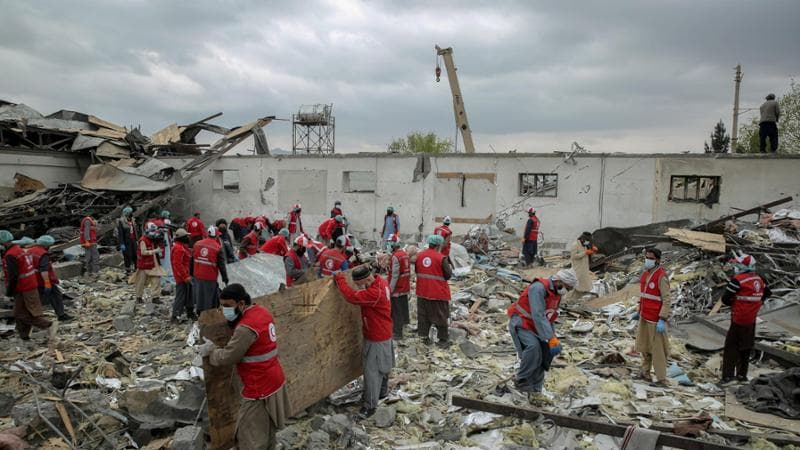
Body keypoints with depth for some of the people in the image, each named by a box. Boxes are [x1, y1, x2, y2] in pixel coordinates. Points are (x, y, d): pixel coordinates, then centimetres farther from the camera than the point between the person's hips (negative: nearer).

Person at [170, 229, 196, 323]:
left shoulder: (183, 247, 14)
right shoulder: (178, 248, -21)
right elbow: (178, 264, -25)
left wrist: (188, 275, 20)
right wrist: (185, 276, -24)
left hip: (185, 275, 11)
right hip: (182, 277, -11)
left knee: (189, 294, 19)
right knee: (181, 296, -7)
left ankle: (190, 312, 31)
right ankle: (175, 316, -3)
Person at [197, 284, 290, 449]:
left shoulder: (247, 328, -26)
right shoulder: (262, 311, 3)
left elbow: (227, 357, -18)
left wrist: (211, 350, -1)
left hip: (260, 390, -9)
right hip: (274, 382, 9)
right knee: (266, 431, 24)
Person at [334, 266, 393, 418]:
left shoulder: (374, 293, -34)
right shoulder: (380, 281, -6)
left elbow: (352, 296, -33)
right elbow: (361, 295, 11)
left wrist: (340, 278, -22)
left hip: (377, 337, -9)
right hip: (382, 333, 9)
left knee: (372, 371, 0)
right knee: (381, 365, 25)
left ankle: (370, 405, 9)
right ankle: (382, 391, 43)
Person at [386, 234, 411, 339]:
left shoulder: (395, 257, -22)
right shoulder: (405, 254, 6)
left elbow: (394, 275, -23)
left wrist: (391, 288, -18)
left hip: (397, 288, -9)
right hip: (405, 287, 9)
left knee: (396, 311, -3)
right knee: (404, 305, 25)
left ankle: (397, 332, -1)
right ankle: (405, 320, 44)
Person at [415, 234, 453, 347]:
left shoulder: (419, 255, 0)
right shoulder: (441, 258, -17)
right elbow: (448, 274, -12)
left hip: (422, 292, 5)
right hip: (438, 292, -5)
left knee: (423, 315, 17)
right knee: (440, 316, 9)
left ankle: (424, 336, 26)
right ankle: (443, 339, 17)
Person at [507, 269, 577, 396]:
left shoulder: (557, 293, 5)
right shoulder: (539, 288, -25)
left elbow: (550, 317, 14)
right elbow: (538, 316, -32)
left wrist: (553, 337, 6)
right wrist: (551, 338, -35)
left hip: (534, 327, 9)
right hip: (520, 323, -9)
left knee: (545, 353, 0)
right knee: (533, 346, -30)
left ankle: (535, 389, 9)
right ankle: (521, 380, -15)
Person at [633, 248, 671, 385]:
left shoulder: (662, 276, -19)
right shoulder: (646, 273, 8)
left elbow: (667, 300, -20)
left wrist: (662, 320, -24)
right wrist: (639, 312, 21)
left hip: (656, 319, -9)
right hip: (644, 316, 9)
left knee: (657, 349, -1)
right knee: (644, 345, 17)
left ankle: (661, 379, 9)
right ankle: (645, 373, 31)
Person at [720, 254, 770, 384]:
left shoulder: (737, 280, -19)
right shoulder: (759, 279, 4)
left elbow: (725, 299, -18)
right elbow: (768, 293, 21)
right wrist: (757, 303, 16)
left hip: (738, 320, -7)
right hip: (752, 320, 7)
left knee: (731, 346, -2)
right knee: (746, 348, 16)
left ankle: (728, 375, -6)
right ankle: (742, 374, 24)